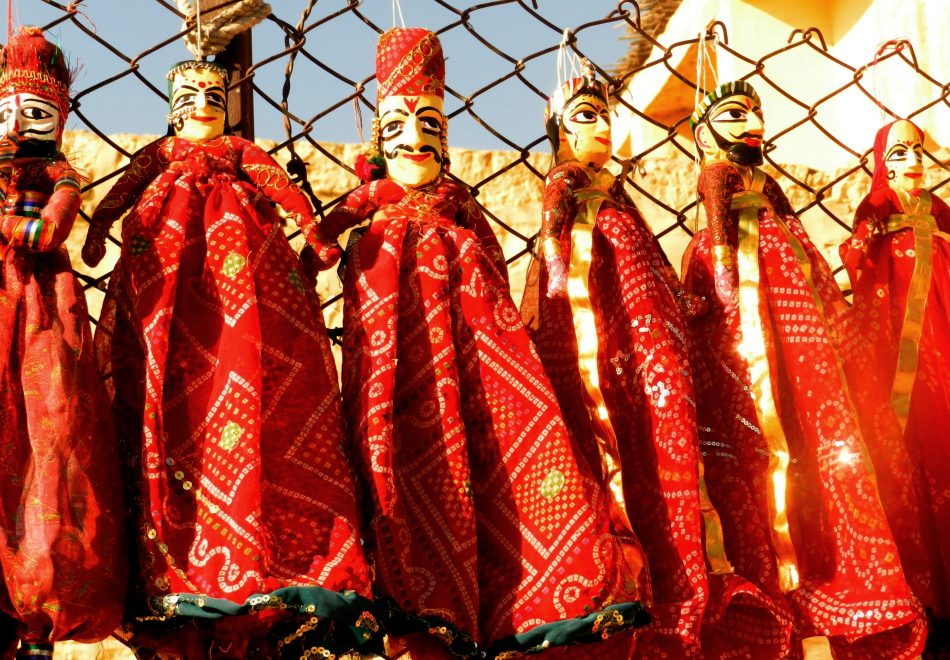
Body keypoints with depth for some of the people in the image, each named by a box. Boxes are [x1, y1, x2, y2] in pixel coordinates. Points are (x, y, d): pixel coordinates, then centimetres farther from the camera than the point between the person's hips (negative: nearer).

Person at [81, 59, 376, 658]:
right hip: (166, 257, 1)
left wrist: (310, 222, -8)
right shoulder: (160, 154, 22)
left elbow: (280, 185, 6)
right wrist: (98, 225, -5)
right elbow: (123, 189, 10)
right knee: (169, 380, -10)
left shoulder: (242, 153, 20)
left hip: (238, 249, 0)